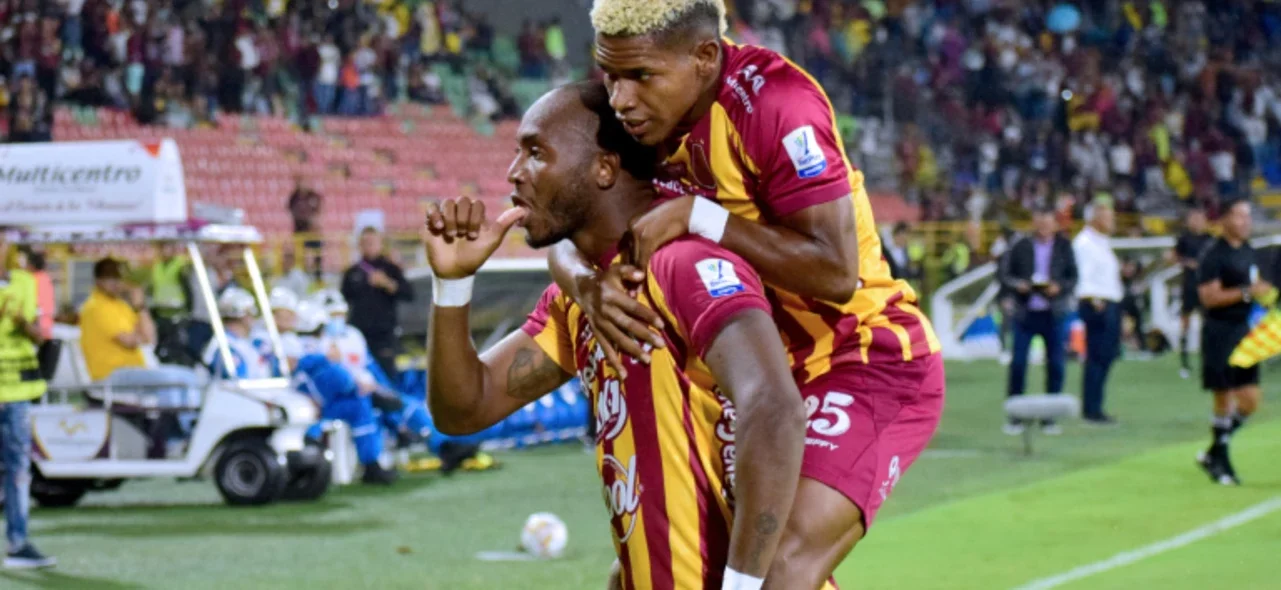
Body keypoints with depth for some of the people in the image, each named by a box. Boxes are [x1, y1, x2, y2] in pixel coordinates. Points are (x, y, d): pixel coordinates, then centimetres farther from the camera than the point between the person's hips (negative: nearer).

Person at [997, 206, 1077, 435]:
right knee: (1018, 363, -5)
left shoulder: (1063, 247, 6)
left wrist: (1059, 287, -15)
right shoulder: (1021, 247, 3)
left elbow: (1073, 278, 4)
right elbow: (1002, 273, 3)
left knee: (1055, 365, 0)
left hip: (1053, 315, 1)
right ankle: (1015, 417, 5)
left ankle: (1049, 418, 9)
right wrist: (1017, 285, -15)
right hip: (1025, 312, -1)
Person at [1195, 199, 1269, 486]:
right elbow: (1210, 297, -20)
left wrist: (1264, 293, 7)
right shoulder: (1214, 255, -12)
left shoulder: (1249, 253, 13)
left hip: (1243, 331, 8)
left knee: (1250, 401, 5)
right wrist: (1247, 292, -25)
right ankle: (1218, 461, 11)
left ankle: (1213, 454, 19)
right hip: (1219, 333, -8)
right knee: (1224, 401, -2)